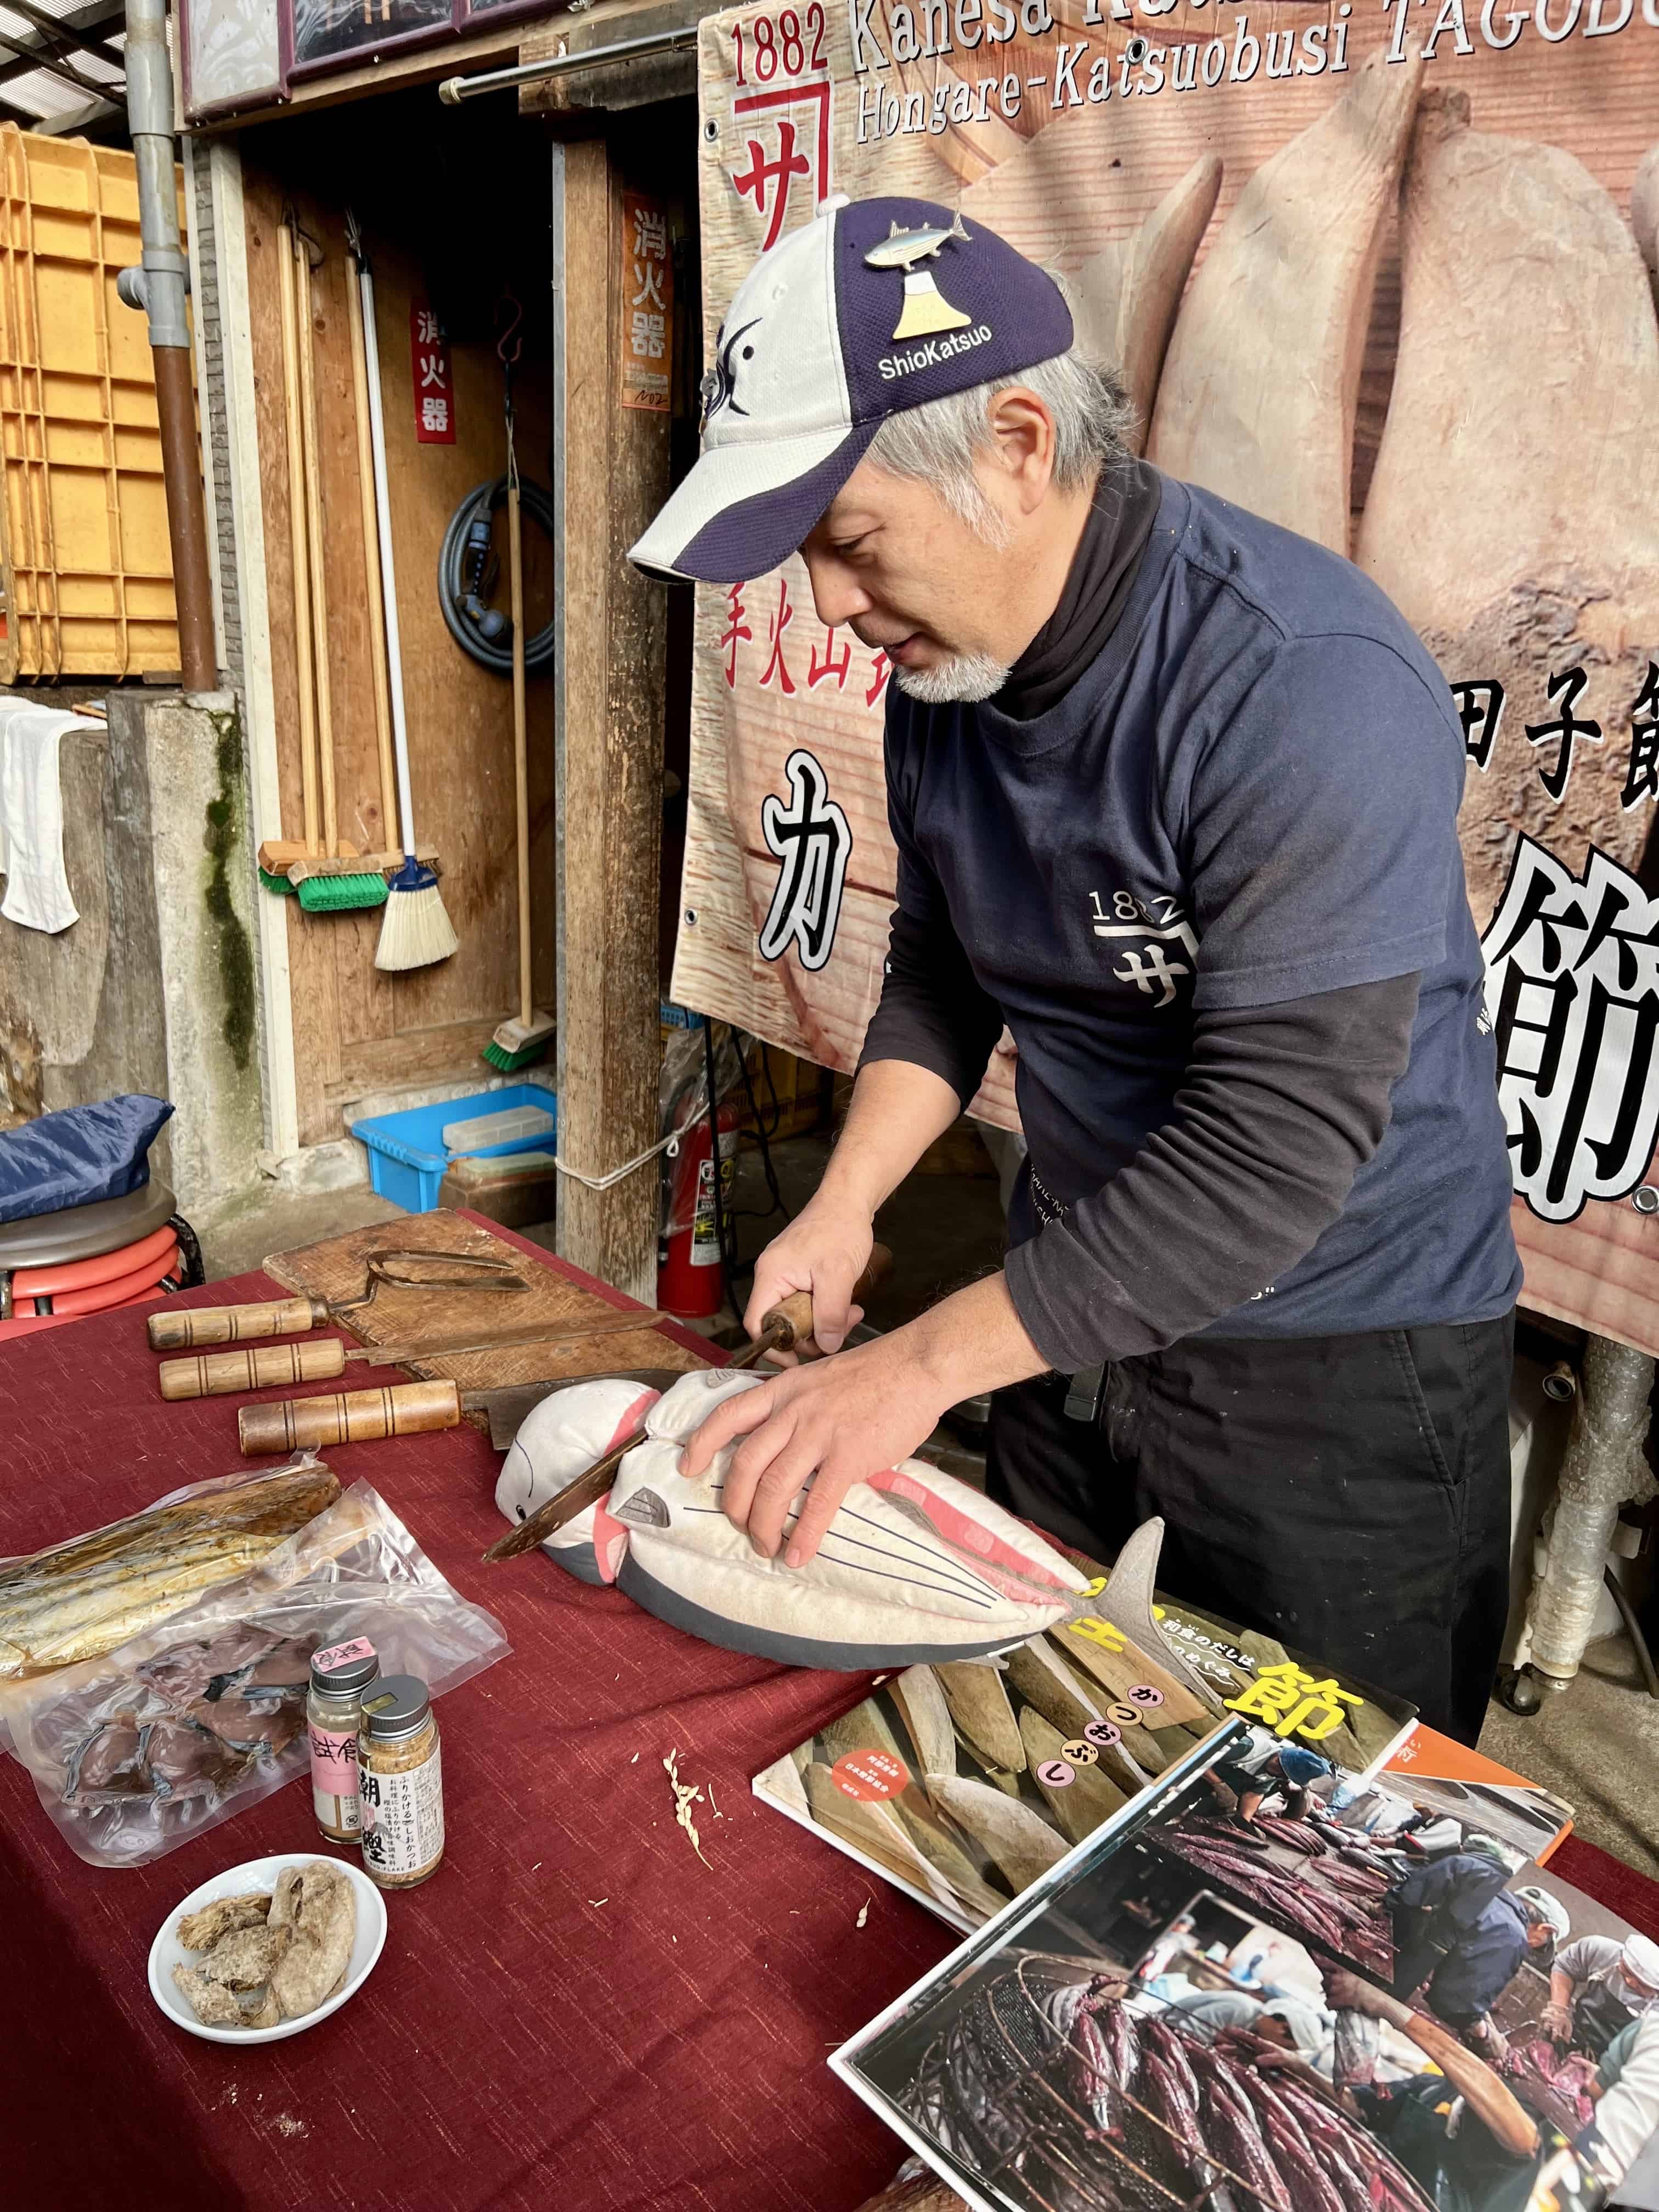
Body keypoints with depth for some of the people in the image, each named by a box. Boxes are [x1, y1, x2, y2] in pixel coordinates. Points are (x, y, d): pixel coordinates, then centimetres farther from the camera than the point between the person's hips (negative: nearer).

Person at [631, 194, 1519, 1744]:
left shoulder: (1303, 685, -27)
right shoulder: (944, 660, -2)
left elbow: (1279, 1143, -30)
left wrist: (922, 1363, -27)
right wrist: (843, 1208, -5)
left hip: (1339, 1366, -6)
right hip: (1081, 1309, 7)